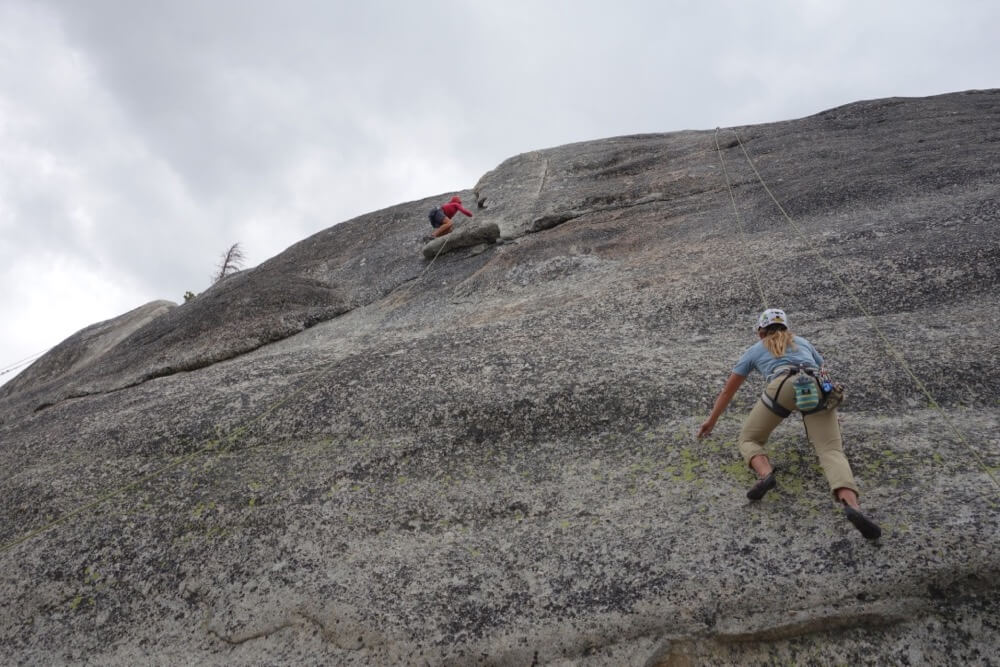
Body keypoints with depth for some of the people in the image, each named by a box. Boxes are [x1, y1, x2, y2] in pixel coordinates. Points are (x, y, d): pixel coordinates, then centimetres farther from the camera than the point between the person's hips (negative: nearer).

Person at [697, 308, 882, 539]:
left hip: (783, 387, -2)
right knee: (832, 454, -9)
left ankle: (765, 474, -21)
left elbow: (728, 390, 39)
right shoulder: (802, 342, 40)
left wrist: (711, 420, 51)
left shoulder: (754, 350, 34)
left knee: (748, 440, 13)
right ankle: (852, 506, -40)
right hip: (818, 388, 2)